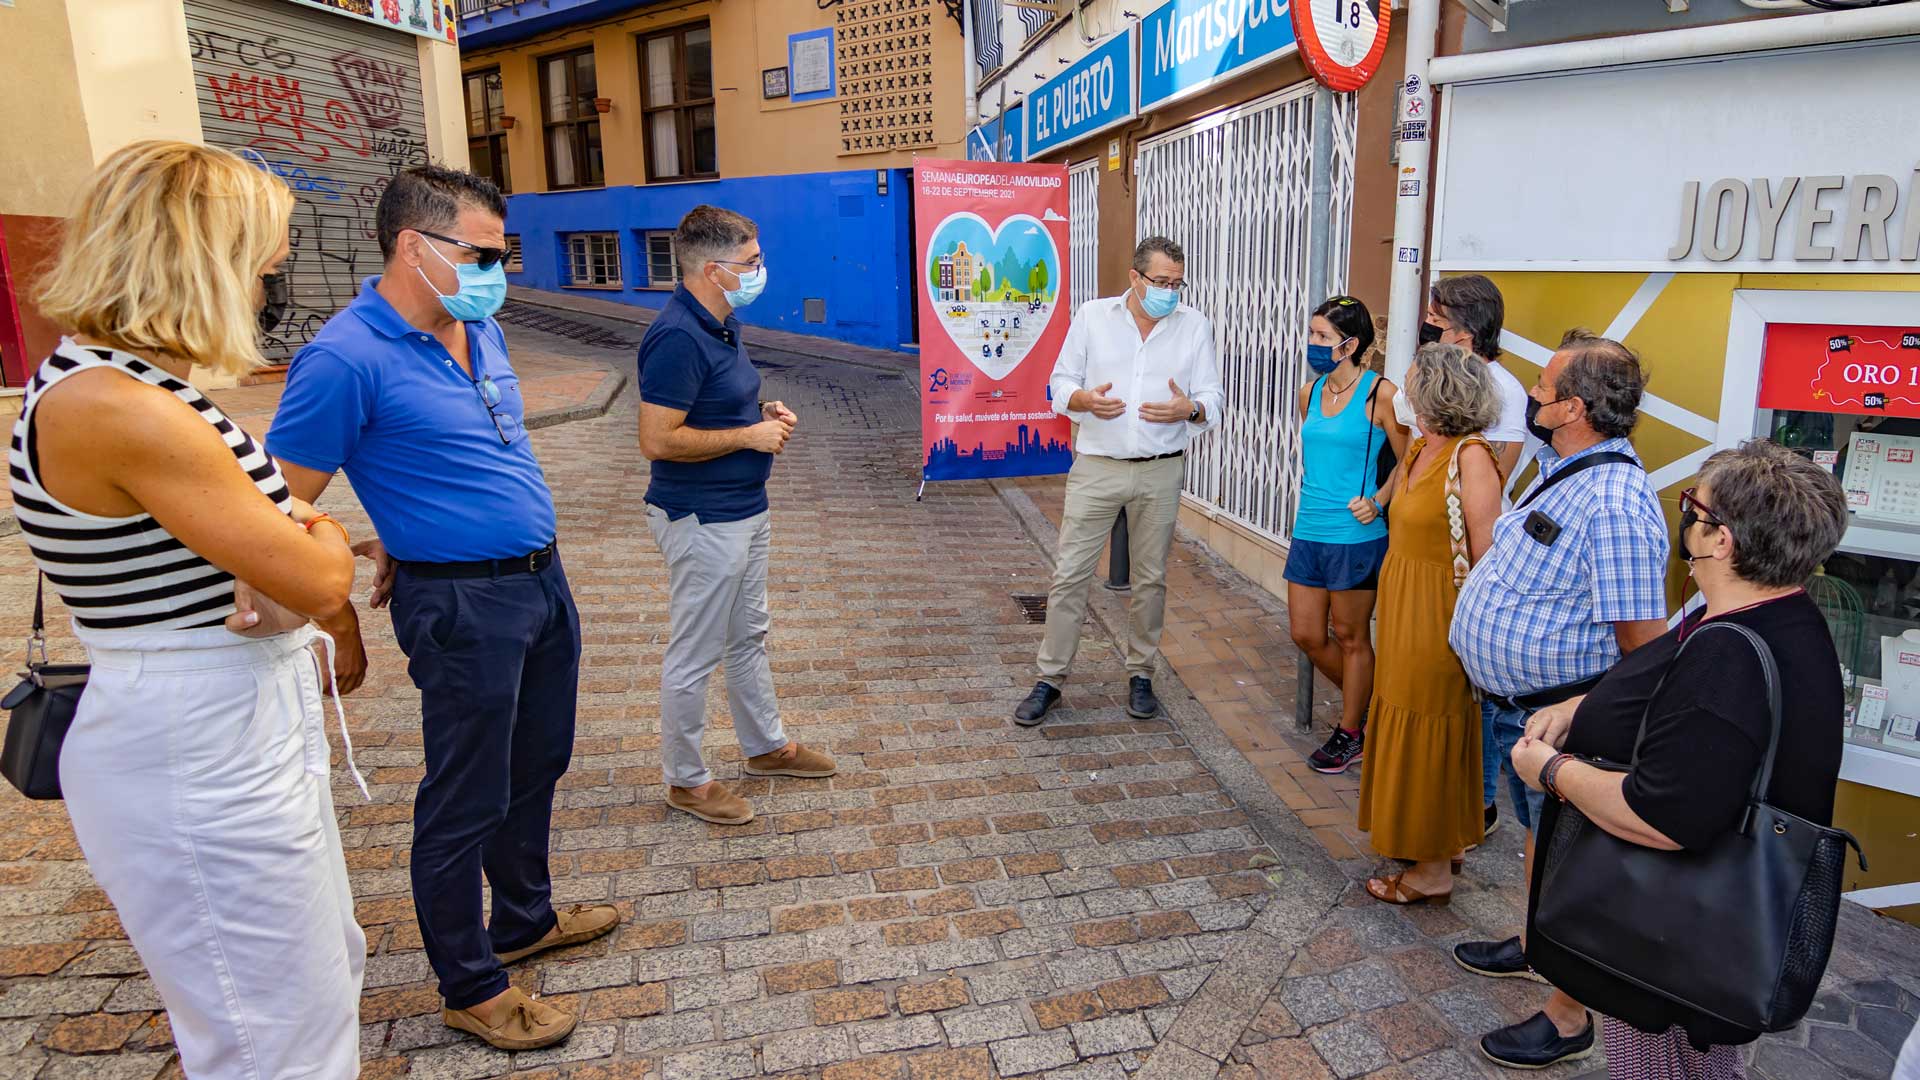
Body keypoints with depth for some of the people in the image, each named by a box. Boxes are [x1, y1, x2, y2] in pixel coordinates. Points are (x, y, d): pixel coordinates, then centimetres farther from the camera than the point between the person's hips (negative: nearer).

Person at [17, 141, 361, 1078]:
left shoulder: (122, 379, 8)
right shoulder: (114, 407, -23)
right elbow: (321, 580, -22)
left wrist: (287, 547, -9)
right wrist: (323, 537, -1)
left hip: (249, 736, 10)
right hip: (203, 765, -10)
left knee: (325, 979, 27)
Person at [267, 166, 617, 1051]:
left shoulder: (481, 330, 8)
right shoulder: (347, 357, -18)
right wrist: (385, 555, -10)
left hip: (541, 579, 9)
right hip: (463, 604, -8)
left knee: (536, 766, 21)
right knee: (466, 801, 6)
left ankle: (525, 918, 43)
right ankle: (470, 987, 25)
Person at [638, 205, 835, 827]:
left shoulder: (722, 325, 9)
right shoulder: (677, 338, -23)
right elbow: (658, 440, -27)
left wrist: (765, 413, 4)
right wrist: (749, 436, -19)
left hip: (744, 512, 10)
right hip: (702, 521, -10)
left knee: (749, 637, 22)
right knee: (695, 655, 5)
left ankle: (766, 746, 39)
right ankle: (685, 780, 21)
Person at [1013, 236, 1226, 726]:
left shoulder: (1195, 326, 3)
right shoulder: (1093, 316, 0)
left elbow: (1213, 397, 3)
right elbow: (1060, 383, 3)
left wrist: (1190, 410, -20)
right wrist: (1085, 400, -20)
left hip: (1160, 472, 1)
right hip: (1096, 467, -1)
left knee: (1151, 579, 11)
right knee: (1070, 575, 0)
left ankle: (1141, 675, 27)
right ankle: (1050, 679, 11)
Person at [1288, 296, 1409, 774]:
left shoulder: (1380, 393, -11)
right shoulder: (1310, 392, 8)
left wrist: (1376, 501, -14)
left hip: (1355, 536, -7)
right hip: (1308, 531, 7)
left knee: (1350, 638, 7)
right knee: (1306, 634, 12)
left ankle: (1351, 734, 24)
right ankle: (1366, 702, 36)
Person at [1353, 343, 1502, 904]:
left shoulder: (1470, 457, -19)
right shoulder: (1419, 451, 8)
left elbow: (1489, 557, -21)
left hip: (1437, 619, -9)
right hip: (1403, 614, 9)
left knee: (1428, 739, 2)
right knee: (1407, 730, 19)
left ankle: (1433, 873, 18)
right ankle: (1428, 843, 36)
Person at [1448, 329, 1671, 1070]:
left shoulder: (1613, 504, -28)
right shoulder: (1559, 473, 3)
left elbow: (1644, 642, -26)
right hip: (1518, 705, 10)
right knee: (1537, 833, 26)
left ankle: (1569, 1019, 23)